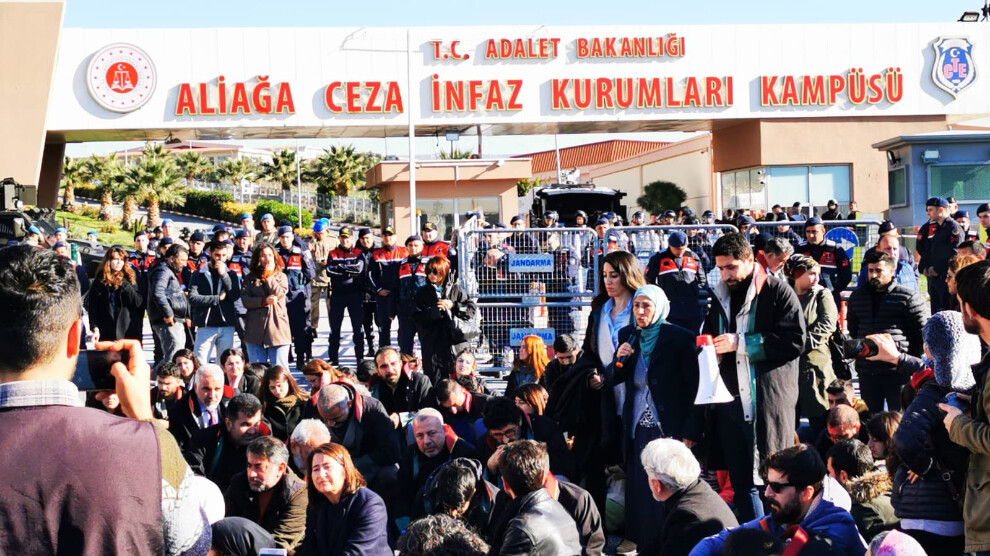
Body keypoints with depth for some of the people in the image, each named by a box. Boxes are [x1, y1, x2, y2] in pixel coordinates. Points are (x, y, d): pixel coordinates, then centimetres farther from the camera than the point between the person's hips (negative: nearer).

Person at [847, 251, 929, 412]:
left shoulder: (908, 298, -4)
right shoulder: (857, 297, 14)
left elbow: (922, 334, -3)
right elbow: (852, 329, 26)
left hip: (898, 371, -5)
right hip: (866, 372, 5)